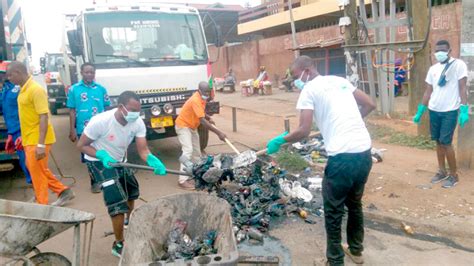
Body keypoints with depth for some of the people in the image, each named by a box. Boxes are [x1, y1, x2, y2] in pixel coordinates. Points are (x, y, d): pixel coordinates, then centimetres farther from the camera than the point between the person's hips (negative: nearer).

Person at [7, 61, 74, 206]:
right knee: (36, 170, 18)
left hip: (37, 140, -10)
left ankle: (42, 205, 14)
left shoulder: (35, 89, -18)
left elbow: (44, 116, -23)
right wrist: (23, 136, 23)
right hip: (30, 139, 10)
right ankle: (63, 191, 28)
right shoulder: (24, 89, 11)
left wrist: (41, 144, -27)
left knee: (37, 173, 0)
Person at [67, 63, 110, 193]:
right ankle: (94, 181, 26)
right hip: (83, 130, 0)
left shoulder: (101, 89, 3)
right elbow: (72, 111, 1)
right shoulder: (74, 89, 0)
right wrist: (72, 130, -2)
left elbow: (107, 109, 6)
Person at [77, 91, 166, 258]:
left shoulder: (138, 123, -22)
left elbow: (143, 150, -24)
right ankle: (118, 245, 3)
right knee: (118, 202, -15)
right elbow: (81, 145, -21)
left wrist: (153, 161, -45)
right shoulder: (100, 121, -34)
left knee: (131, 191, 24)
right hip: (100, 161, -6)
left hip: (120, 160, 6)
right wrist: (102, 155, -37)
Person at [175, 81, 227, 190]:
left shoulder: (202, 98, -3)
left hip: (192, 127, 9)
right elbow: (202, 121, -36)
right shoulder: (195, 100, -31)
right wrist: (218, 133, -37)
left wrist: (208, 118, -4)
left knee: (196, 152, 12)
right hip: (183, 126, -9)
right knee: (188, 151, -20)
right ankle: (182, 180, -20)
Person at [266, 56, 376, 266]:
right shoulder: (340, 81, 16)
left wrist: (280, 140, 4)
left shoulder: (309, 89, -3)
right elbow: (370, 105, 19)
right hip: (365, 153, 8)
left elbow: (304, 131, -11)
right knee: (354, 203, 27)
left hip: (343, 157, -7)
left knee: (333, 212, 11)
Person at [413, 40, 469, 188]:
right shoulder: (433, 69, 9)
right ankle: (442, 172, 24)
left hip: (450, 111, -5)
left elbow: (462, 88, -11)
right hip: (434, 111, 5)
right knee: (438, 142, 11)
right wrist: (420, 111, 11)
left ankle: (454, 175, 9)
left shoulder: (459, 65, -7)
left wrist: (464, 110, -19)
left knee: (446, 143, -6)